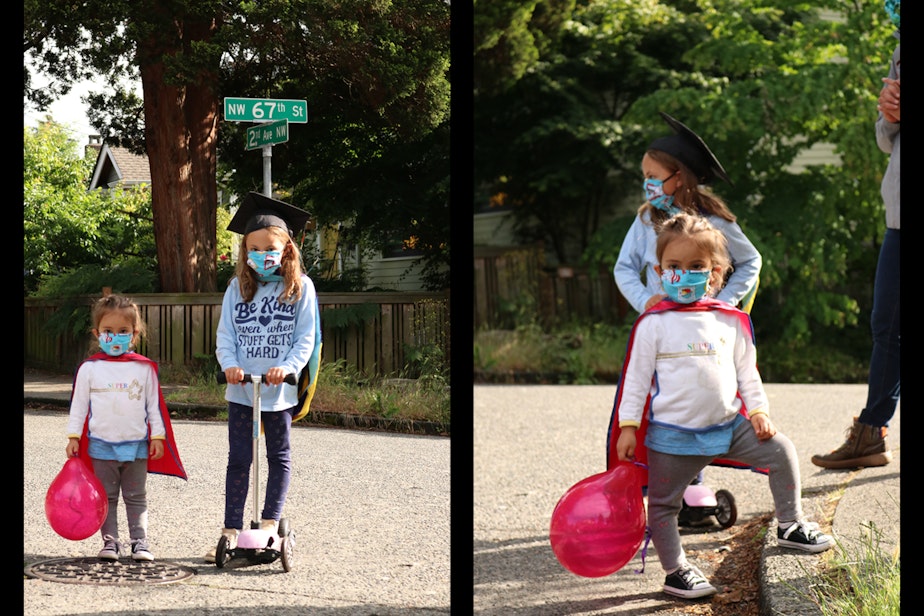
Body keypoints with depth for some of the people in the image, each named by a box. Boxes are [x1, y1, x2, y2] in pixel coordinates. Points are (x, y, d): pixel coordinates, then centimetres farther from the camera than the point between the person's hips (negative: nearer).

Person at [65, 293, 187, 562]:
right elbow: (78, 404, 3)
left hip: (136, 445, 0)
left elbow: (155, 404, 5)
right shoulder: (89, 368, 0)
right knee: (106, 497, 6)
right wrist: (73, 436, 0)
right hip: (101, 444, 0)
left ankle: (140, 541, 11)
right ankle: (110, 542, 11)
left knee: (136, 497, 7)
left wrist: (157, 436, 1)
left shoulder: (145, 368, 1)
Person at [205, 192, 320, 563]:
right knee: (238, 459, 2)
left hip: (279, 390, -1)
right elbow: (225, 335, 2)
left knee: (279, 456, 11)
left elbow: (306, 338, -5)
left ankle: (270, 522, 23)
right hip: (241, 389, 1)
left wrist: (288, 367, -21)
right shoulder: (238, 287, 5)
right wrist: (229, 364, -16)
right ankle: (232, 530, 4)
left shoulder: (300, 287, -1)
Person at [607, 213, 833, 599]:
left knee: (781, 451, -1)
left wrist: (758, 410, 4)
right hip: (672, 432, -3)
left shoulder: (730, 320, 5)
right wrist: (628, 427, -8)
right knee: (663, 503, 1)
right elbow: (636, 377, -5)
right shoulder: (653, 324, -6)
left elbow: (746, 371, 13)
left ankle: (790, 527, 14)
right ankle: (676, 572, 15)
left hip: (728, 423, 3)